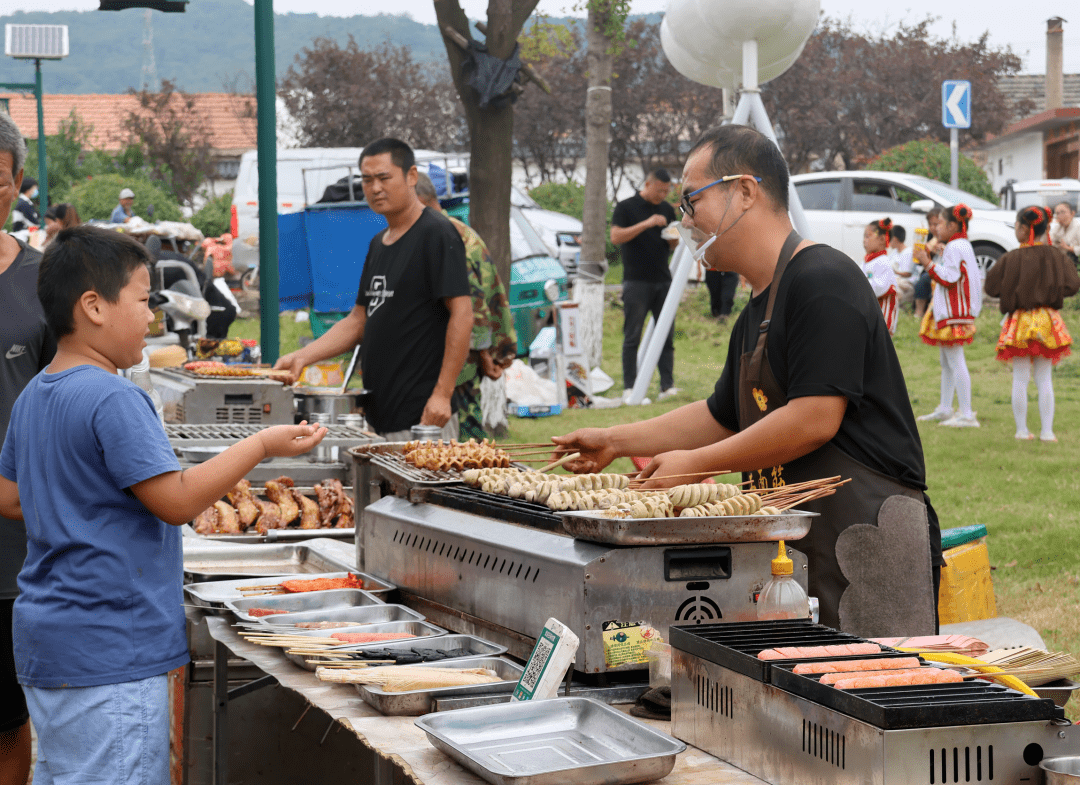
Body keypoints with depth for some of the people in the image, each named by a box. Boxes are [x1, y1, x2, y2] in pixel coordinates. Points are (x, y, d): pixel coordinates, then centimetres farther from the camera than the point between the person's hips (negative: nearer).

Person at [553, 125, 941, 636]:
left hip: (869, 537, -10)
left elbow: (814, 421, -20)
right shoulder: (755, 315, 17)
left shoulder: (822, 281, -14)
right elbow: (723, 417, 30)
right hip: (802, 543, 10)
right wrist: (615, 441, 25)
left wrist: (696, 464, -11)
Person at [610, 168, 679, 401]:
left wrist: (674, 238, -5)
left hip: (663, 280, 5)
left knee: (667, 336, 1)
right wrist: (646, 224, -20)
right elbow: (616, 236, -12)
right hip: (636, 282, -5)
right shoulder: (626, 207, -1)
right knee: (632, 337, -4)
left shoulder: (667, 209, 14)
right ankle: (630, 389, -2)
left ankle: (668, 385, 2)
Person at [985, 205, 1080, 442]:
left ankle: (1022, 429, 8)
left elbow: (991, 287, -4)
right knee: (1044, 379, 9)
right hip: (1048, 321, 2)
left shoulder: (1011, 259, -10)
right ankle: (1047, 430, 7)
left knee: (1020, 379, 6)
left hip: (1019, 320, -2)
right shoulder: (1056, 256, -3)